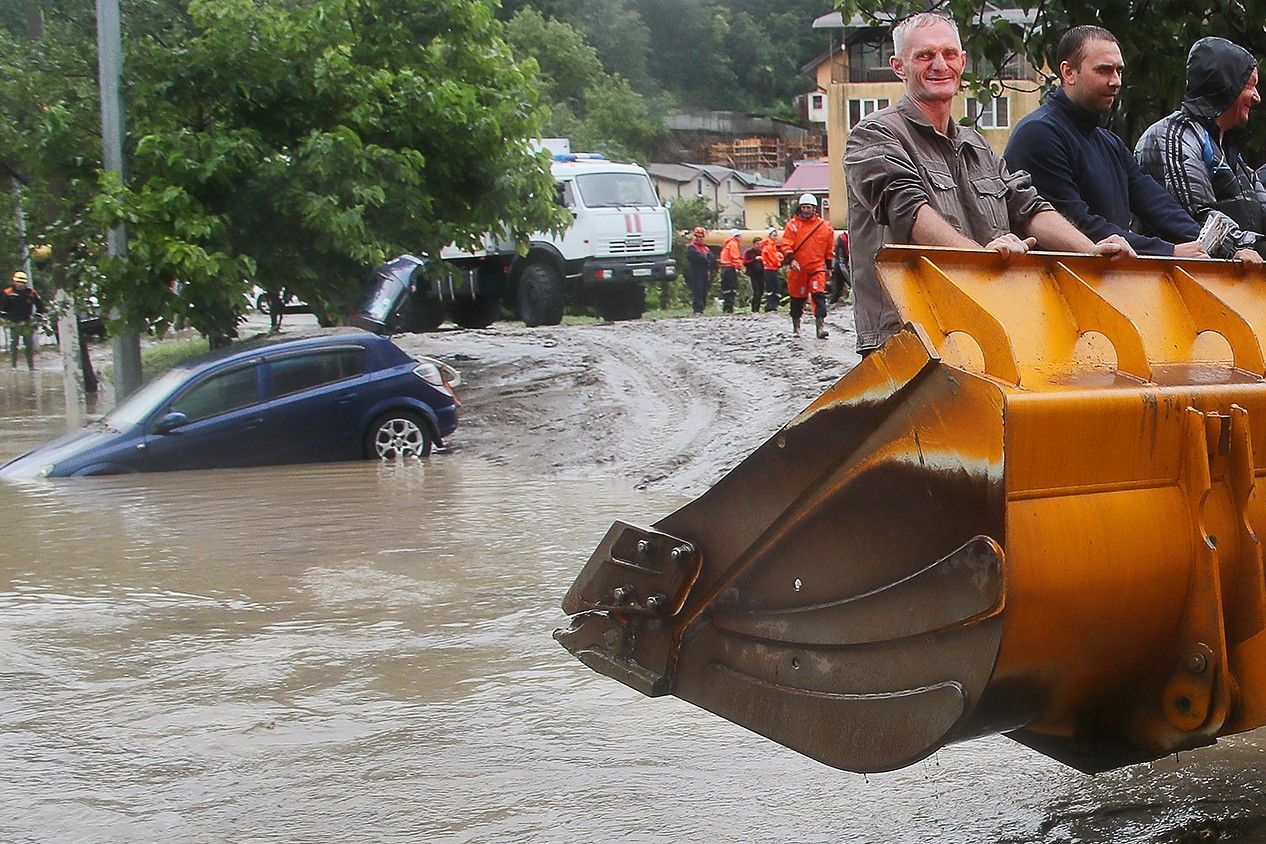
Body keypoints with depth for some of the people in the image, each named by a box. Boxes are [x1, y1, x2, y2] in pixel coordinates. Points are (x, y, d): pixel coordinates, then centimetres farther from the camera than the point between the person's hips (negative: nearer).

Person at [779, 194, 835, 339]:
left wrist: (828, 266, 14)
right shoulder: (793, 225, -1)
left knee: (819, 295, -13)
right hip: (797, 268, 0)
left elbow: (829, 249, 12)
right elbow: (786, 245, -5)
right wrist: (791, 259, -19)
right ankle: (796, 325, 28)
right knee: (798, 297, 11)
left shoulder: (824, 226, 3)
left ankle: (821, 325, -18)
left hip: (817, 267, 0)